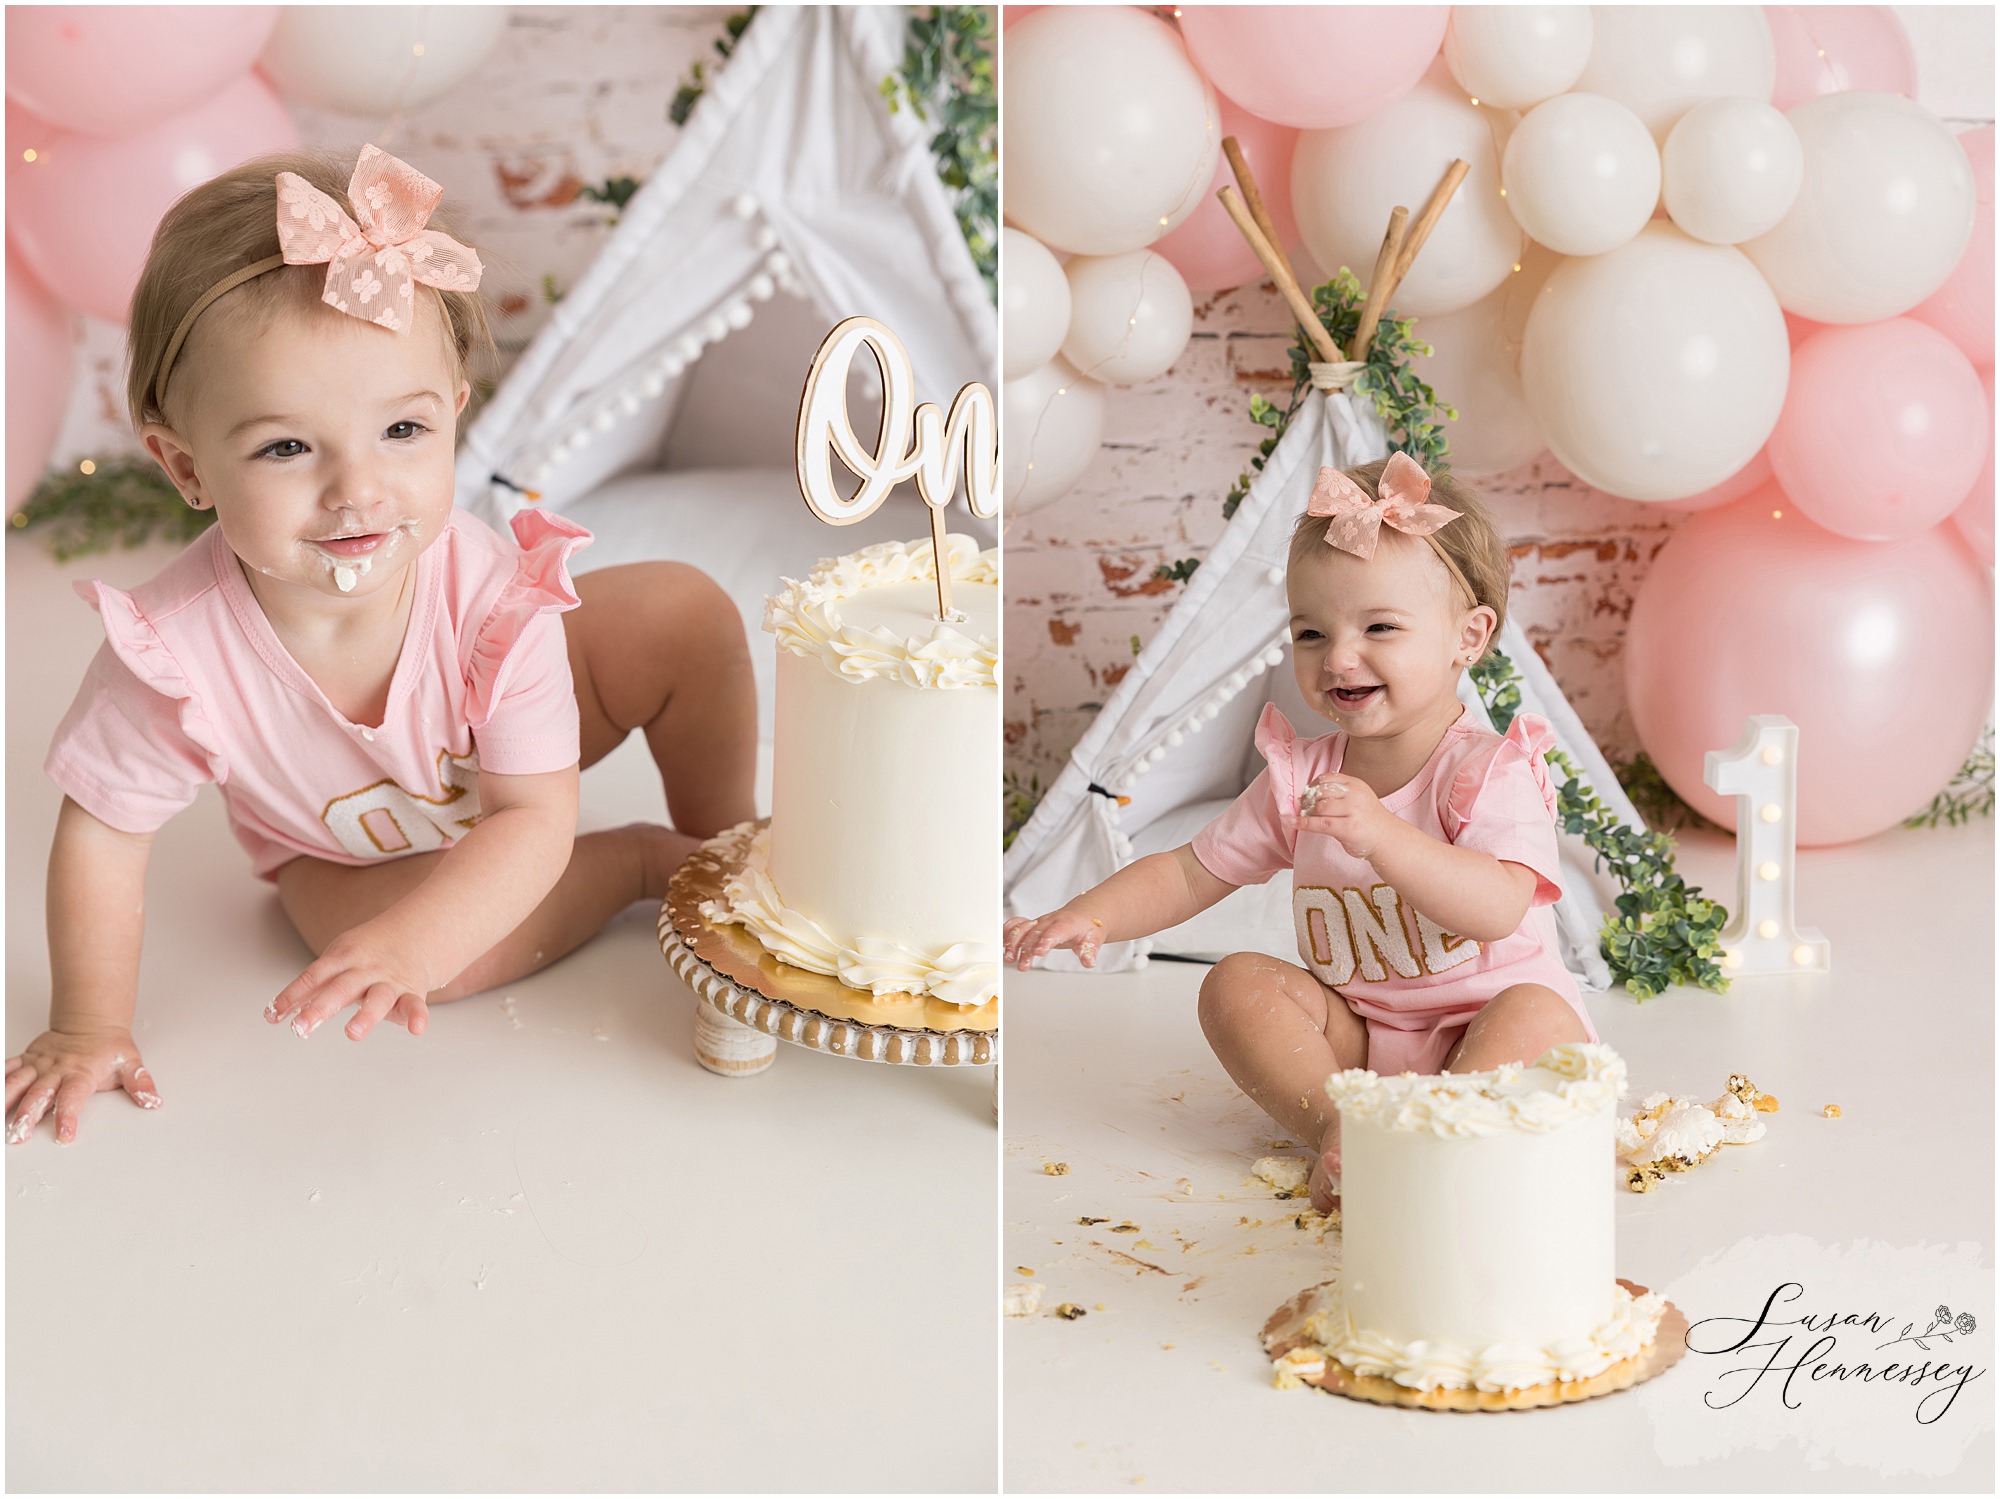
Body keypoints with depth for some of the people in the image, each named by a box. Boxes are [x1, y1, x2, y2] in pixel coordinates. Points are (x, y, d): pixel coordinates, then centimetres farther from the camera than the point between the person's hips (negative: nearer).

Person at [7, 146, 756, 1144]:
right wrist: (89, 1026, -19)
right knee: (354, 922, -32)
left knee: (688, 614, -17)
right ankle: (642, 861, -6)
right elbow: (100, 836, -23)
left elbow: (534, 819, -35)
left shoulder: (494, 594, -38)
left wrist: (409, 948, -51)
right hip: (346, 849, 0)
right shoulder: (173, 648, -39)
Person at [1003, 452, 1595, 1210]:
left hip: (1487, 1026, -5)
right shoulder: (1298, 777, 2)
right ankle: (1334, 1125, -27)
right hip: (1355, 1038, 5)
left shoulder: (1492, 771, -15)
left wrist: (1381, 836, -42)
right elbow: (1189, 872, 7)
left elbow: (1498, 909, -30)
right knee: (1238, 982, -14)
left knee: (1541, 1011, -33)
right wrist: (1088, 917, -11)